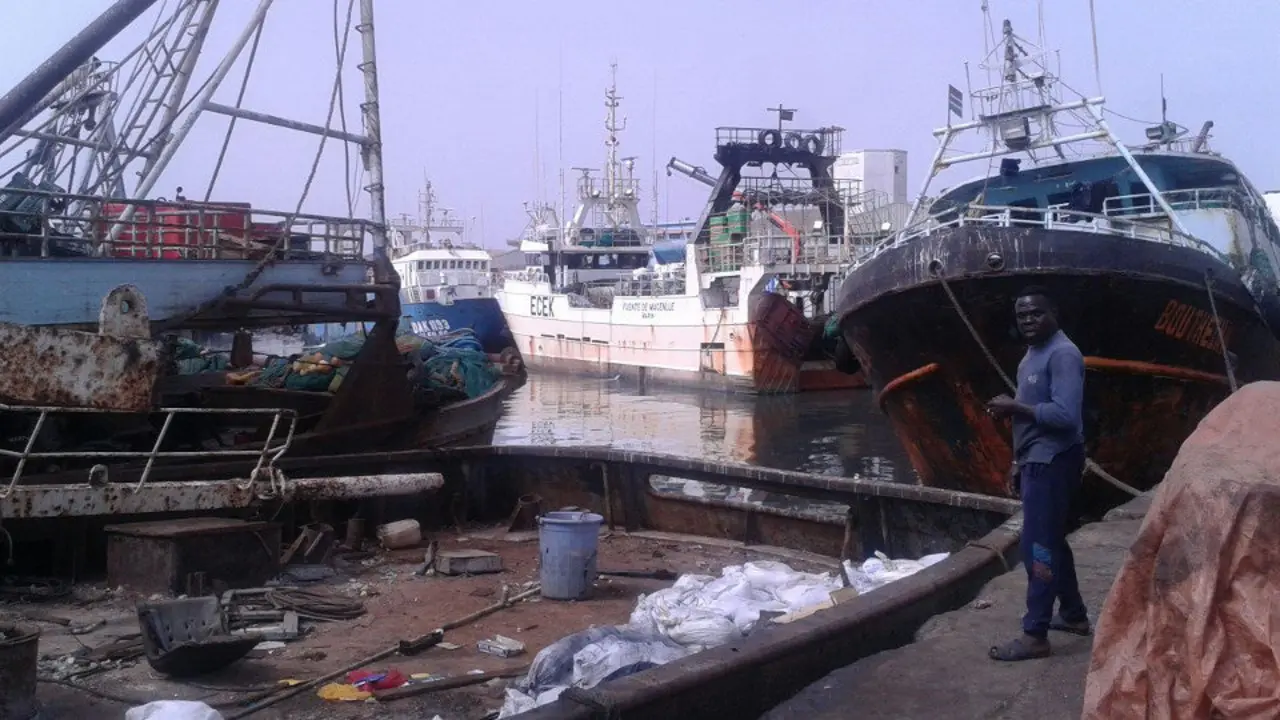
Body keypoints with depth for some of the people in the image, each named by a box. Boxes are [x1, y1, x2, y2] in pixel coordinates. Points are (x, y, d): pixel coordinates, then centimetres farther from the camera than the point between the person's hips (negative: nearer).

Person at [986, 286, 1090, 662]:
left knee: (1038, 548, -7)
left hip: (1053, 463, -10)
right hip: (1038, 462, 10)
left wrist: (1014, 407, -20)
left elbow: (1065, 416, -27)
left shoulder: (1062, 354, -17)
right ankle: (1073, 614, 33)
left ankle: (1035, 635, -2)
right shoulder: (1031, 356, 15)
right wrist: (1019, 462, 19)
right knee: (1051, 542, 19)